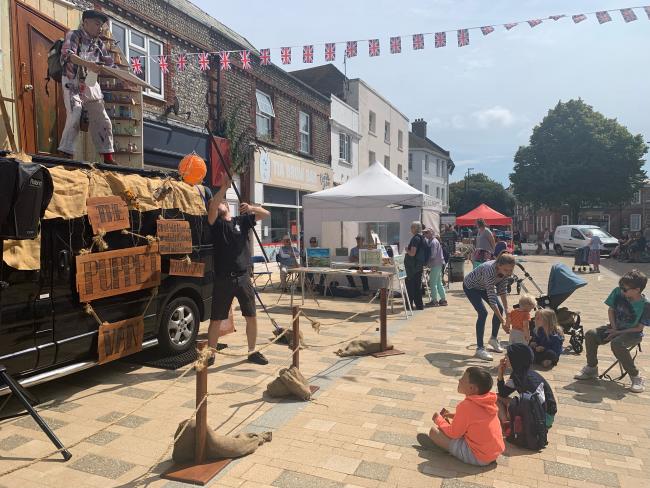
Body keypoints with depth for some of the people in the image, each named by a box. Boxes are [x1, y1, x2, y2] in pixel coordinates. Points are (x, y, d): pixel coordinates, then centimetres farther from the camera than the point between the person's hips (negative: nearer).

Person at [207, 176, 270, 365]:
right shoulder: (216, 223, 3)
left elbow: (266, 214, 1)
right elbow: (211, 207, -17)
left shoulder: (242, 220, 9)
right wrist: (225, 186, -21)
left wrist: (251, 207, -17)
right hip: (223, 279, -2)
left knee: (252, 317, 8)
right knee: (216, 320, 6)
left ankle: (252, 352, 24)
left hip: (243, 277, 2)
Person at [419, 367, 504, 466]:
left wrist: (438, 419, 3)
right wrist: (453, 416, 14)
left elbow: (453, 433, -14)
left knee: (434, 431, -6)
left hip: (477, 457, -9)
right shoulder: (488, 401, -1)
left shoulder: (466, 406, -24)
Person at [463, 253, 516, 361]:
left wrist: (506, 309, -16)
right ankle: (479, 349, -12)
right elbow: (492, 299, -42)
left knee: (500, 309, 2)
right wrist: (503, 321, -41)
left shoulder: (505, 271, -22)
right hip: (471, 287, -7)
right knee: (483, 313, -20)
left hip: (484, 286, 7)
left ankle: (493, 338, 25)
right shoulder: (490, 271, -43)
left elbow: (503, 290, -9)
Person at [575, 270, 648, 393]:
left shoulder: (645, 305, -21)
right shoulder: (618, 292, -10)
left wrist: (618, 332, -19)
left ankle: (635, 377, -14)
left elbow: (639, 328, -16)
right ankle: (591, 368, 0)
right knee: (590, 334, -19)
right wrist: (614, 328, -7)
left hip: (633, 333, -5)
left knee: (617, 343, -36)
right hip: (615, 327, 5)